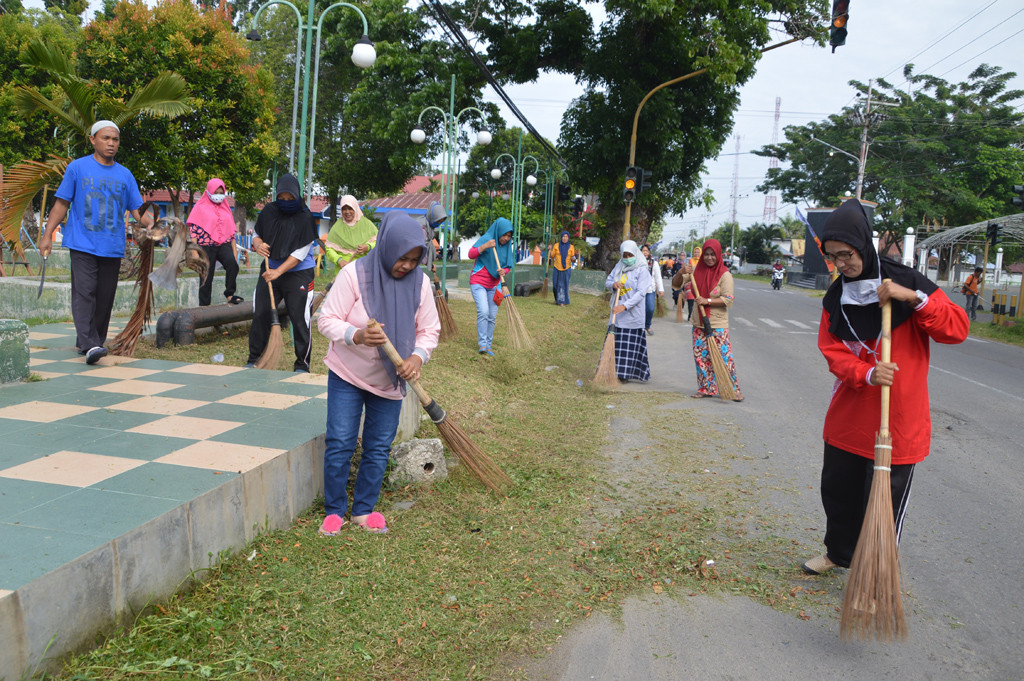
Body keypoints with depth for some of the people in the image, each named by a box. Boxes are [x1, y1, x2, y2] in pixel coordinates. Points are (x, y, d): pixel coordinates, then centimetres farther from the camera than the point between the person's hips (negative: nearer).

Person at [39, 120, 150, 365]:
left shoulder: (125, 175, 12)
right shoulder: (77, 167, 5)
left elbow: (137, 209, 9)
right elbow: (61, 204, 6)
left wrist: (151, 224, -12)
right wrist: (47, 235, 0)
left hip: (113, 248, 3)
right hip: (83, 244, -3)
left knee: (105, 297, 5)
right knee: (84, 293, -12)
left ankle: (91, 341, 17)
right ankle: (89, 345, -18)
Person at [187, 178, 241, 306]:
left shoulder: (226, 208, 18)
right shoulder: (200, 207, 4)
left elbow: (231, 230, 20)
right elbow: (193, 229, -1)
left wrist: (234, 248, 13)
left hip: (224, 244, 2)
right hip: (206, 246, -2)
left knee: (233, 264, -29)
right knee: (207, 277, 1)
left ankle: (229, 294, -21)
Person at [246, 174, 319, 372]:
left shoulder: (305, 217, -11)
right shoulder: (268, 211, 2)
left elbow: (301, 253, -15)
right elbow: (257, 235, 13)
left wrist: (278, 271, -21)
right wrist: (258, 244, -12)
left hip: (298, 273, -4)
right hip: (270, 270, 5)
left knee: (299, 318, -6)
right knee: (260, 314, 5)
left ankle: (302, 364, 6)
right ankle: (254, 359, 20)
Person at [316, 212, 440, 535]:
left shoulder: (420, 282, -8)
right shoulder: (353, 274, -18)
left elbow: (429, 330, -2)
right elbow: (327, 320, -16)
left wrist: (417, 357, -22)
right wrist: (356, 336, -35)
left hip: (390, 380, 3)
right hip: (347, 375, -3)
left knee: (379, 448, 9)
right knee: (339, 444, 0)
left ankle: (364, 509, 26)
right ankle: (334, 510, 19)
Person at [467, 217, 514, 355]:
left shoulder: (507, 246, 5)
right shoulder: (486, 239, -11)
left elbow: (508, 266, 10)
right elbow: (471, 254, -21)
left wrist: (503, 271, -14)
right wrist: (484, 246, -36)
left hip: (494, 284, 6)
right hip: (478, 282, -5)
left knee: (492, 316, 5)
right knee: (483, 312, -19)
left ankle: (488, 346, 13)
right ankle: (482, 344, -13)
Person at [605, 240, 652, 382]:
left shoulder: (642, 270, -9)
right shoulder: (619, 266, 11)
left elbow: (641, 293, -18)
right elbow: (607, 281, 16)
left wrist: (624, 306, -29)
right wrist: (613, 284, -9)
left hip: (632, 313, -6)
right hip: (617, 312, 6)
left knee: (629, 344, -3)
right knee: (615, 341, 7)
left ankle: (626, 374, 2)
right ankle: (614, 371, 15)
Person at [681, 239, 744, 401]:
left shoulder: (724, 275, -8)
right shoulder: (697, 270, 7)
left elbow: (728, 299, -13)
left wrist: (707, 301, -23)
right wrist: (683, 272, -11)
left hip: (717, 323, -5)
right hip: (698, 322, 6)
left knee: (723, 356, -7)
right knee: (700, 356, 8)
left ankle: (734, 389, 2)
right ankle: (706, 388, 19)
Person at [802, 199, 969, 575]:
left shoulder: (906, 281, -8)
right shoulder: (835, 297, 4)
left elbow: (958, 329, -10)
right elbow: (833, 352, -2)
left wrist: (915, 298, -25)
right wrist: (866, 374, -22)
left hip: (898, 420, -4)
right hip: (848, 417, 4)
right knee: (837, 489, 17)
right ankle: (838, 552, 41)